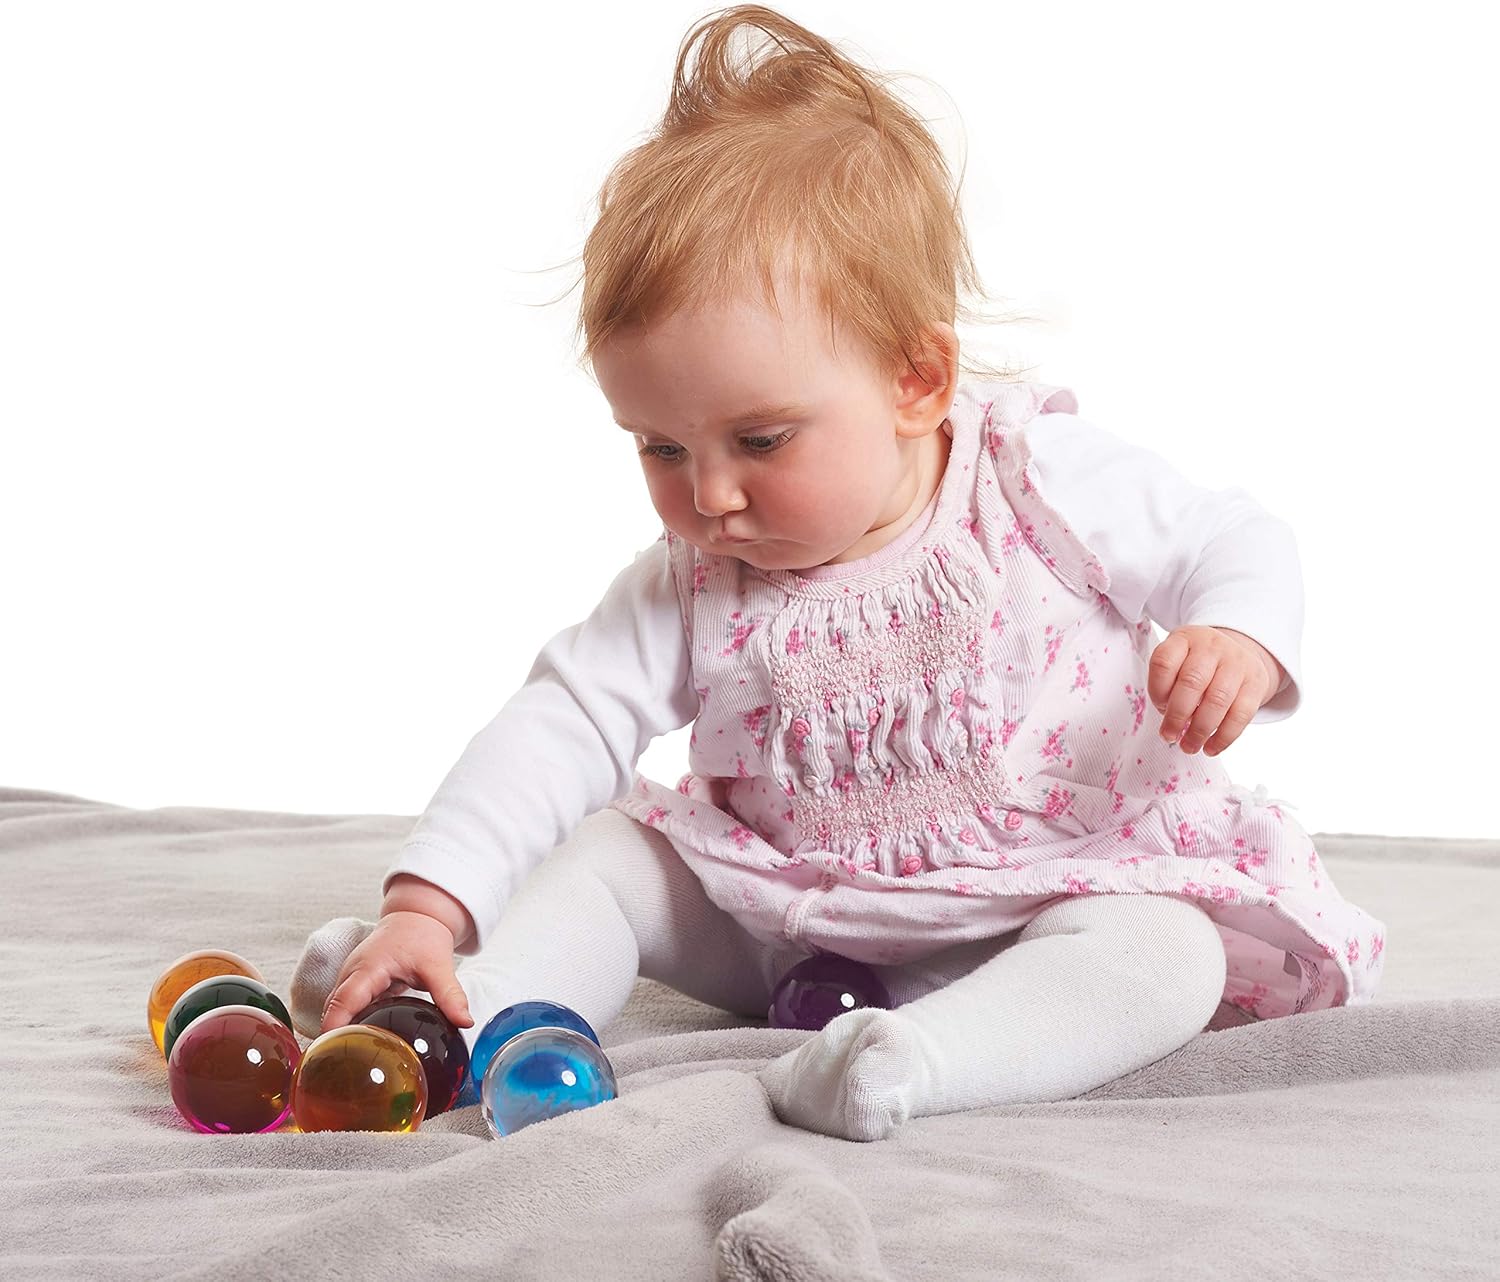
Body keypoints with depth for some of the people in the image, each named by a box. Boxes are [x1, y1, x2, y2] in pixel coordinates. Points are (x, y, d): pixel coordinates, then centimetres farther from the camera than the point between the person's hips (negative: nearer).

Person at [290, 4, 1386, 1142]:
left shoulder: (1041, 478, -15)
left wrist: (1237, 639, -30)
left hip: (1051, 896, -3)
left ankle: (923, 1051, -49)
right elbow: (565, 724, -11)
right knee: (603, 852, -6)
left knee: (1165, 959, -32)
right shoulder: (693, 583, -8)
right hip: (785, 911, 3)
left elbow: (1238, 543, -5)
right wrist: (429, 905, -23)